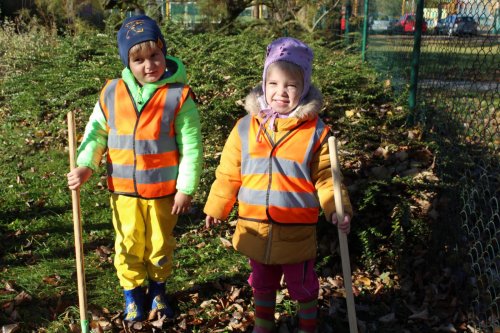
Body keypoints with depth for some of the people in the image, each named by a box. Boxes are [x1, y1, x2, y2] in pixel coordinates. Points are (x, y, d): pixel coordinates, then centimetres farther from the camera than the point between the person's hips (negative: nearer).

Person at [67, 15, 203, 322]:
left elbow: (191, 147, -11)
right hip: (124, 191, 2)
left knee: (160, 244, 16)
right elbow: (97, 133, 6)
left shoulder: (179, 95, -14)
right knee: (129, 245, 14)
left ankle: (158, 288, 39)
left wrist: (186, 188, -11)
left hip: (164, 191, -2)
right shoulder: (112, 93, -5)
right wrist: (86, 166, -7)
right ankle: (133, 292, 35)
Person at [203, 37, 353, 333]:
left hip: (297, 232, -2)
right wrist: (216, 208, 8)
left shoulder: (316, 131, -10)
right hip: (255, 229, 3)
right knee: (262, 283, 23)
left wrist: (337, 209, -22)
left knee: (302, 285, 16)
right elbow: (229, 174, 3)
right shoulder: (246, 127, -5)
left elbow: (325, 177, -8)